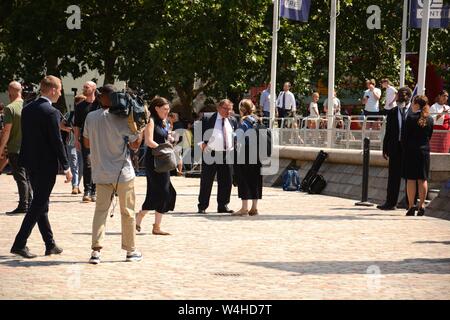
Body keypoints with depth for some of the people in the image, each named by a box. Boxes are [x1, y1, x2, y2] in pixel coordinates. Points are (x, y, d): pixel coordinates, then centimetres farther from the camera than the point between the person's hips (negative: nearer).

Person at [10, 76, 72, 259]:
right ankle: (19, 243, -4)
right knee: (38, 205, -2)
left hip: (30, 163, 8)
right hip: (46, 165, -8)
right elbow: (57, 142, -16)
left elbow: (25, 136, 11)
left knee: (41, 204, 14)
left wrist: (26, 160, 17)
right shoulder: (51, 112, -16)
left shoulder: (27, 109, 7)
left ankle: (50, 245, 20)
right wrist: (66, 167, -9)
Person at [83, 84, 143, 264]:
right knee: (127, 211, 9)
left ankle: (96, 250, -8)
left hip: (101, 173, 3)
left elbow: (87, 143, 10)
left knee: (101, 210, 5)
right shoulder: (122, 118, -10)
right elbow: (136, 144, -2)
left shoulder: (91, 117, 0)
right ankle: (131, 250, 17)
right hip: (122, 172, -3)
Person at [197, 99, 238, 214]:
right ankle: (202, 206, 7)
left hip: (227, 155, 4)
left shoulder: (232, 120, 11)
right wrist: (202, 144, -11)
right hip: (211, 155, -4)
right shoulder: (208, 119, -4)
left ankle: (223, 205, 16)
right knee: (206, 182, 1)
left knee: (226, 181, 6)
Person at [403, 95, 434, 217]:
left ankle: (411, 207, -1)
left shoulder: (411, 117, -9)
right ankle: (421, 205, 5)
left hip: (411, 151, -4)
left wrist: (405, 148, 2)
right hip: (425, 151, 4)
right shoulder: (430, 119, 4)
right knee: (423, 179, 7)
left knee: (411, 179, 0)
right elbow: (429, 136, 10)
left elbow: (406, 135, -7)